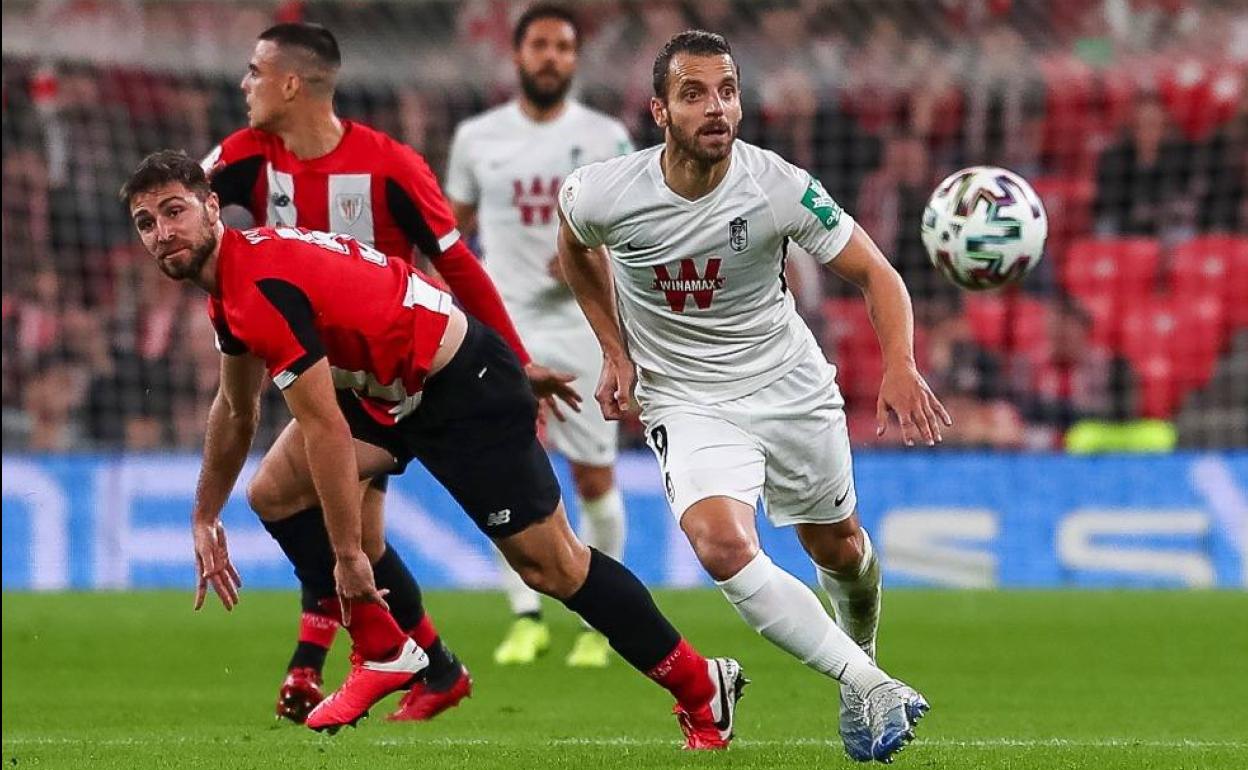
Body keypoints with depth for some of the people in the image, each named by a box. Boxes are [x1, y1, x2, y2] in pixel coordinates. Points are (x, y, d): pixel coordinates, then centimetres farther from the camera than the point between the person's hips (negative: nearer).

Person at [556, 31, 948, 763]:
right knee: (722, 545, -27)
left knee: (839, 547, 14)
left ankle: (860, 664, 48)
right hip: (686, 399, -1)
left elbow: (875, 272, -15)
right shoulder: (604, 193, -18)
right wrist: (616, 352, 4)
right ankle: (869, 686, -22)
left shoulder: (780, 187, -21)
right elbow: (576, 245, 8)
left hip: (792, 384, 1)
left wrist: (900, 365, -32)